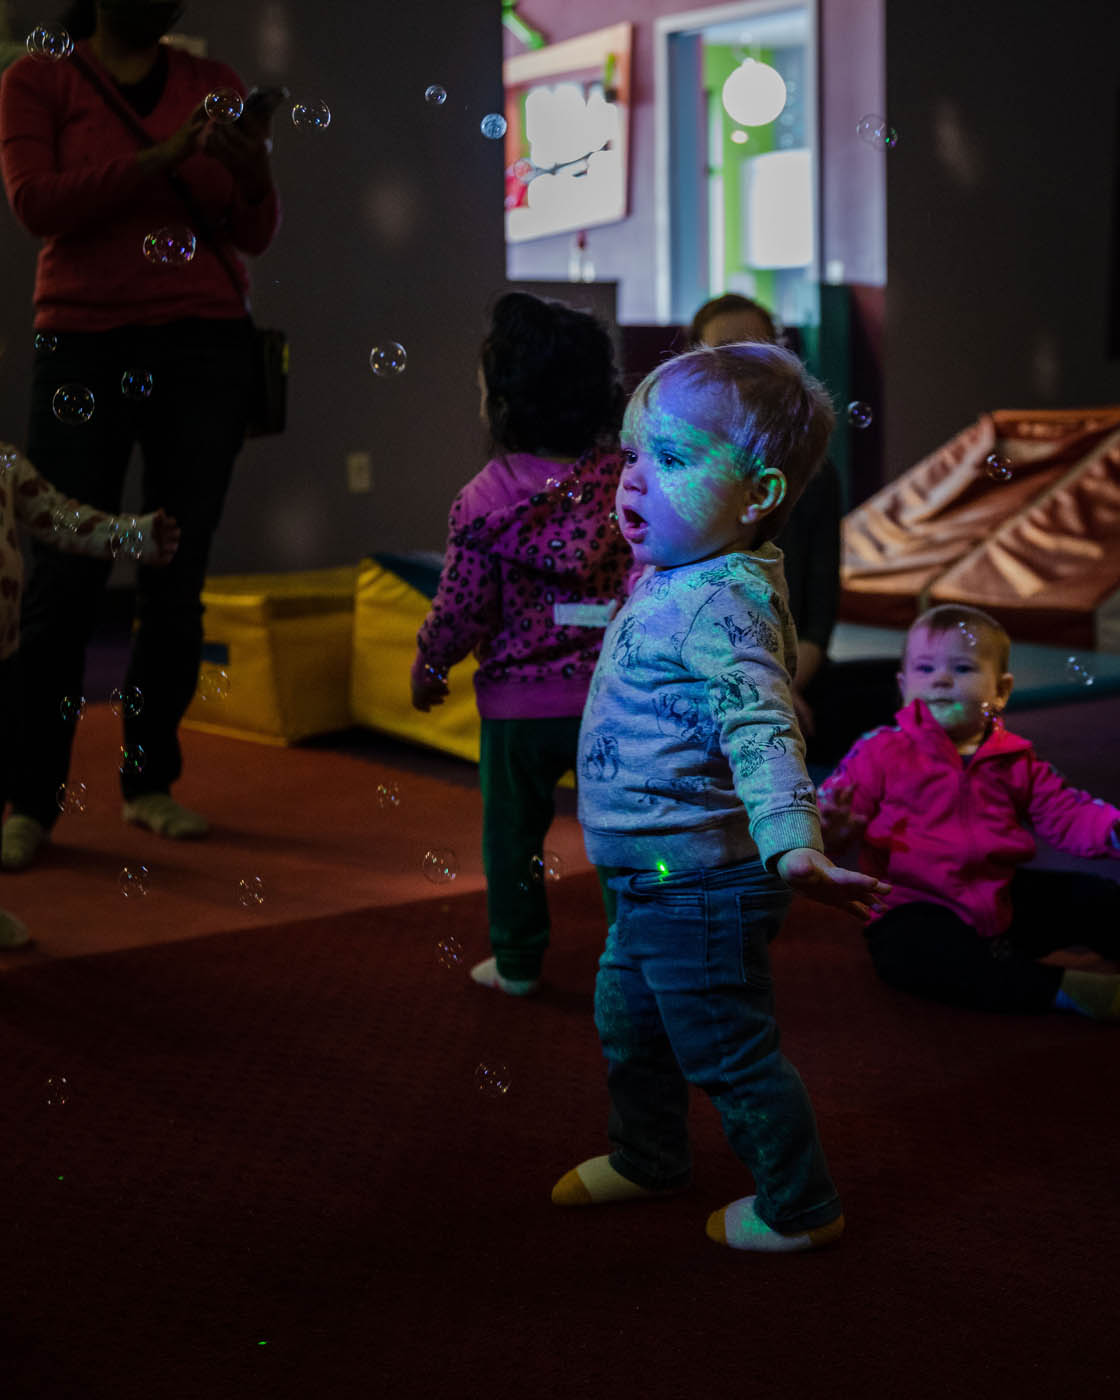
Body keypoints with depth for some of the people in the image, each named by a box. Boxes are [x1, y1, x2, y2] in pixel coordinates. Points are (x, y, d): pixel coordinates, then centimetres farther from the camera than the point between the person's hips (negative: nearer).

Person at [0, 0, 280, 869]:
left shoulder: (214, 84, 12)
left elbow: (255, 235, 8)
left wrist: (251, 166, -13)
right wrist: (159, 158, -18)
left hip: (207, 348, 3)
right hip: (86, 347, -2)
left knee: (178, 578, 2)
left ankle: (152, 782, 13)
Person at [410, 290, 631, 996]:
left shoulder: (486, 498, -14)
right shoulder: (628, 479, -5)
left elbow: (462, 610, -10)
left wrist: (428, 667, 6)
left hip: (519, 699, -2)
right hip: (614, 694, 2)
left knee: (513, 831, 13)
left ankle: (518, 959, 23)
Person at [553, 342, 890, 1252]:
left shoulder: (722, 603, -26)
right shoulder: (677, 583, 6)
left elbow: (762, 729, -39)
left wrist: (792, 841, -51)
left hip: (698, 886, -10)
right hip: (654, 882, 10)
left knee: (727, 1049, 4)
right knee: (628, 1020, 26)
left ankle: (798, 1206, 23)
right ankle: (648, 1156, 49)